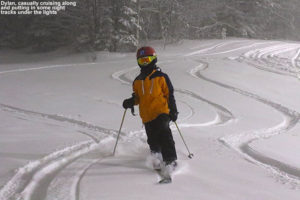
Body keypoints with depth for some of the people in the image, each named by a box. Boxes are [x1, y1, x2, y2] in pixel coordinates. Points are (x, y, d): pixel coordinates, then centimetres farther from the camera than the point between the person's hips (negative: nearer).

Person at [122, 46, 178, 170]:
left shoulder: (161, 77, 0)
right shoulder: (137, 81, 13)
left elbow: (169, 95, 1)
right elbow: (137, 97, 23)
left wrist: (173, 111, -2)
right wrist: (131, 102, 1)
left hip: (161, 112, -5)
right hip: (146, 116, 5)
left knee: (164, 134, -18)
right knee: (152, 140, 8)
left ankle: (171, 160, -15)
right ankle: (157, 159, 24)